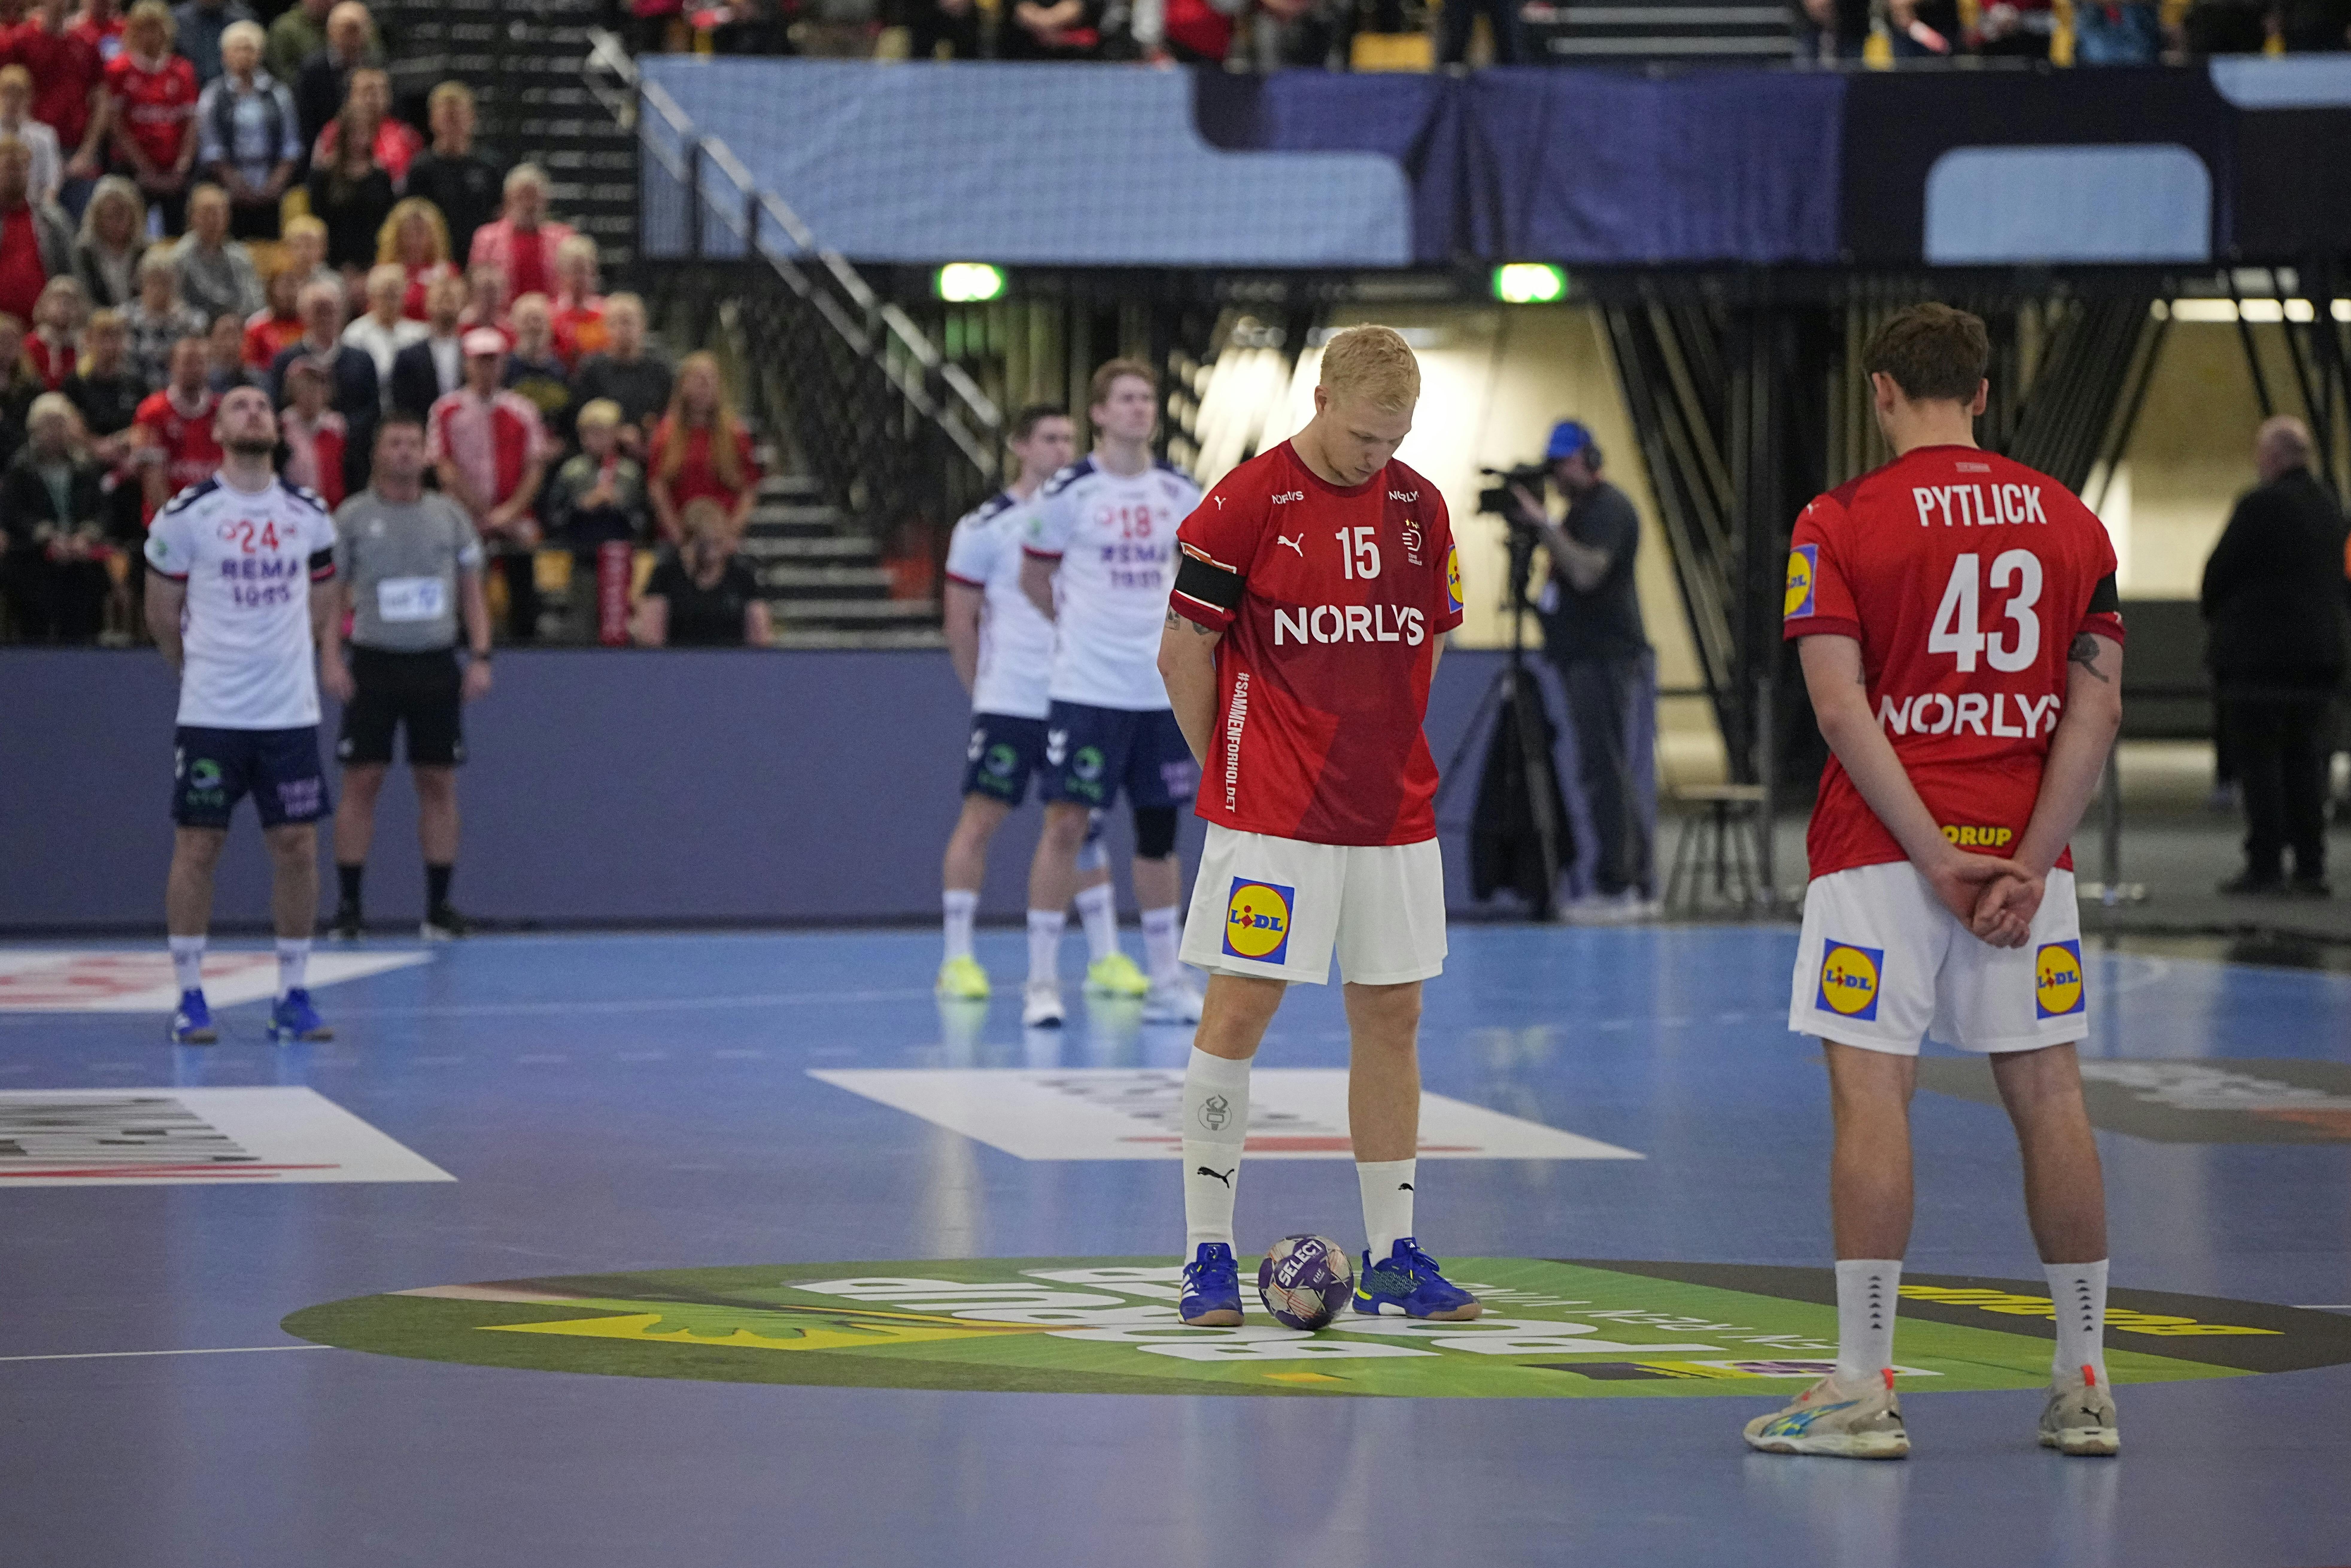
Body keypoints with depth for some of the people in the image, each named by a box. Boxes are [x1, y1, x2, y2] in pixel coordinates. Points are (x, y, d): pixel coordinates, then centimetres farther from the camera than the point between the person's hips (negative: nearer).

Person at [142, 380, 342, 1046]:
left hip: (291, 712, 3)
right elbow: (162, 614, 5)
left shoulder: (309, 515, 6)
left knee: (297, 846, 1)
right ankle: (189, 997, 7)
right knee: (197, 846, -1)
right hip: (211, 713, -3)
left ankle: (294, 994, 10)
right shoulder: (186, 515, -4)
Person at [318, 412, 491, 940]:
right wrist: (331, 658, -9)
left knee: (439, 783, 3)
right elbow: (332, 592, 2)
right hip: (374, 662, -2)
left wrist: (481, 657, 0)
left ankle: (438, 907, 9)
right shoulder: (352, 516, 2)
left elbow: (472, 591, 11)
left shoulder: (449, 515, 8)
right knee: (361, 782, -3)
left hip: (436, 664, 2)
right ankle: (347, 907, 2)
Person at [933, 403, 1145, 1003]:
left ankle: (1105, 956, 13)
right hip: (1007, 703, -4)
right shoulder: (986, 527, -4)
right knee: (980, 819, -4)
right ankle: (958, 960, 1)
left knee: (1085, 824, 8)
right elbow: (960, 624, 0)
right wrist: (984, 691, 3)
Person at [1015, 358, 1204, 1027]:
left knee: (1159, 831, 9)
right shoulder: (1068, 493, -7)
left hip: (1161, 691, 4)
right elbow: (1035, 579, 5)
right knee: (1066, 825, -9)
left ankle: (1166, 983, 18)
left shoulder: (1179, 494, 5)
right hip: (1086, 690, -4)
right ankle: (1042, 982, -2)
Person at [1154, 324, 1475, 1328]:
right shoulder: (1246, 503, -8)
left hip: (1394, 812, 5)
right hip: (1271, 818, -5)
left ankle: (1392, 1258, 14)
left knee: (1391, 1018, 7)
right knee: (1237, 1015, -4)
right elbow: (1184, 651, -3)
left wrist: (1379, 753, 14)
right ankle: (1208, 1255, 3)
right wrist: (1228, 771, 2)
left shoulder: (1420, 507, 7)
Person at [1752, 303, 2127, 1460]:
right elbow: (2097, 712, 0)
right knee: (2047, 1094, 7)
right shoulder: (2071, 522, 8)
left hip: (1883, 851, -3)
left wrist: (1935, 858, -12)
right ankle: (2085, 1389, 11)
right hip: (2024, 851, 3)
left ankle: (1865, 1389, -4)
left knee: (1872, 1094, -3)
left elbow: (1840, 707, -12)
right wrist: (2025, 864, -5)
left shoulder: (1841, 523, -3)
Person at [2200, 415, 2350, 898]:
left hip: (2259, 650, -7)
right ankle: (2311, 867, 7)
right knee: (2305, 762, 10)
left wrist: (2214, 616, 10)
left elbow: (2220, 570, -10)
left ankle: (2265, 866, -6)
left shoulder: (2261, 505, -14)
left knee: (2259, 763, -3)